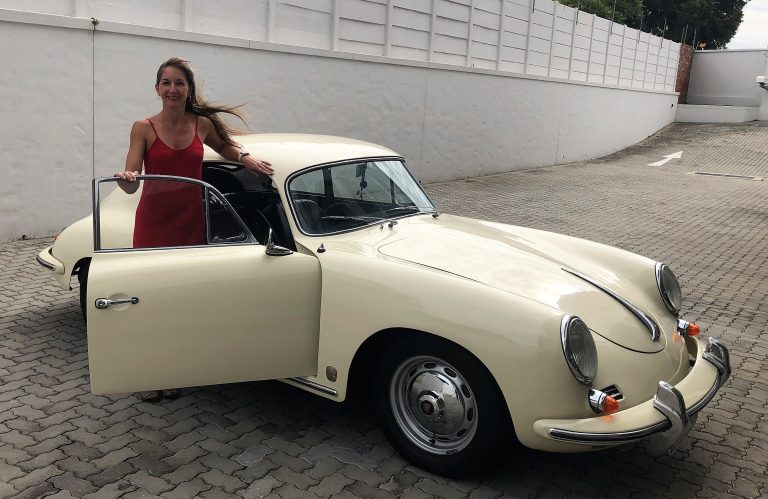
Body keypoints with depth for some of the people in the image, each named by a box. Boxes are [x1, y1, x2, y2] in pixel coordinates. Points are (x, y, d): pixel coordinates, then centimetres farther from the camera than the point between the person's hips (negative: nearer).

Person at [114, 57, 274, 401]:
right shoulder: (143, 128, -3)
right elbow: (130, 184, -9)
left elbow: (224, 145, 24)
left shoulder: (202, 124, 3)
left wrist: (244, 156, 3)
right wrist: (125, 177, -32)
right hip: (153, 221, -2)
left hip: (191, 221, 2)